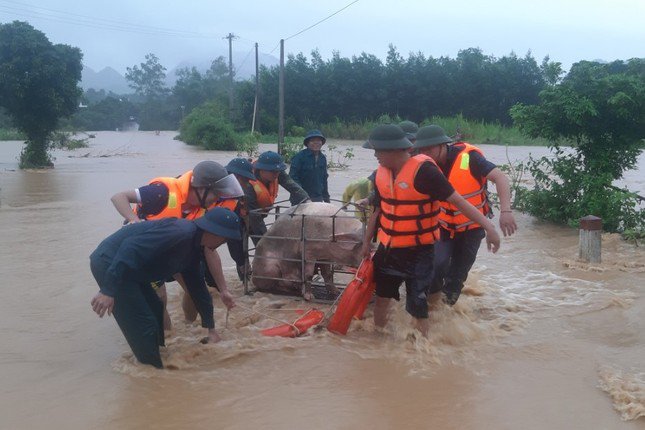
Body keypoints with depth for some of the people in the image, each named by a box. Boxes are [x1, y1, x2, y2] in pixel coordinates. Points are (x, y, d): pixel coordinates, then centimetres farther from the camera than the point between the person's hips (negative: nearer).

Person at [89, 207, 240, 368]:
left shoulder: (193, 248, 8)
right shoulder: (181, 232, -24)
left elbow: (197, 287, 19)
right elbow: (131, 247, -32)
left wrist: (211, 329, 24)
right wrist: (108, 290, -32)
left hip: (129, 269, 10)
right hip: (109, 263, -10)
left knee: (156, 311, 19)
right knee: (144, 325, -5)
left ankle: (157, 362, 35)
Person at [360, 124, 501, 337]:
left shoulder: (423, 170, -22)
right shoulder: (381, 173, 0)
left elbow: (457, 200, -22)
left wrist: (488, 225, -30)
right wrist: (366, 242, 19)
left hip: (419, 251, -7)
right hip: (387, 249, 7)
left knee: (417, 307, -1)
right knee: (381, 297, 21)